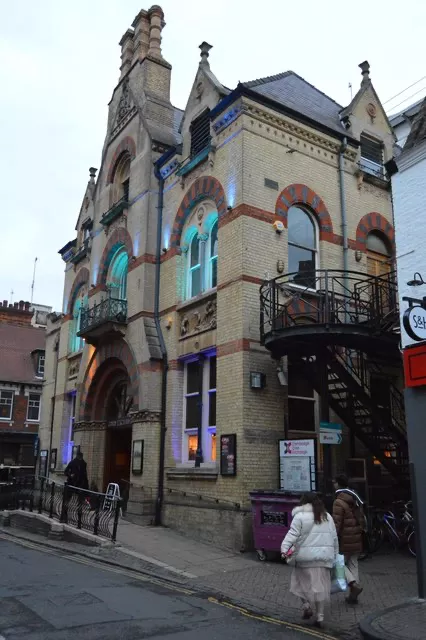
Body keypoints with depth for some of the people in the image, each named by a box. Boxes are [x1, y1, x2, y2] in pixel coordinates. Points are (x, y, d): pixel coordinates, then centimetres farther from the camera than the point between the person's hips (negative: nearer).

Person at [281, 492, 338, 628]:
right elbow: (334, 538, 15)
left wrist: (284, 549, -18)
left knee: (302, 582, 13)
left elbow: (292, 534, -13)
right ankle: (319, 616, 11)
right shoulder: (327, 517, 13)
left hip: (306, 557, -4)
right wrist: (334, 555, 22)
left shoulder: (300, 516, -3)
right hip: (324, 557, 4)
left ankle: (307, 606, 2)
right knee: (320, 586, 9)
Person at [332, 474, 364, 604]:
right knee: (353, 565, 13)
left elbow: (337, 523, -20)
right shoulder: (356, 501, 11)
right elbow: (361, 519, 17)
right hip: (356, 540, 8)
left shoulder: (339, 502, -16)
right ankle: (353, 595, 17)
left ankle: (354, 584, -12)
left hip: (344, 540, -8)